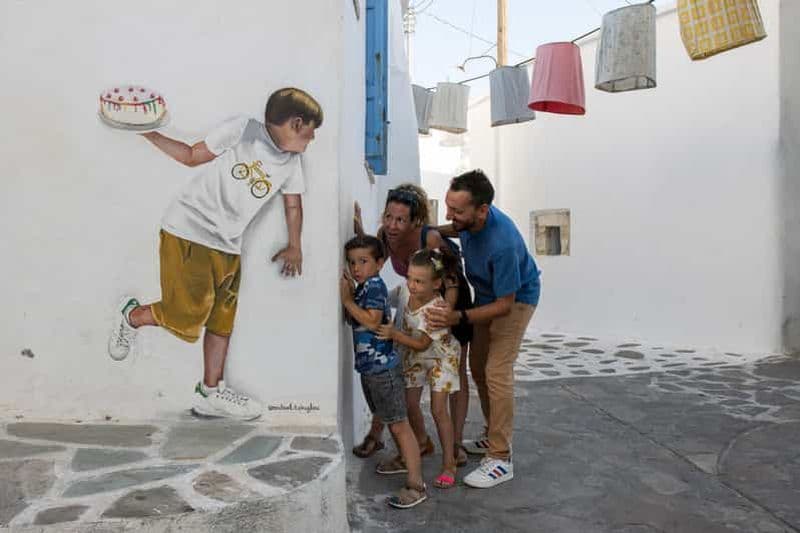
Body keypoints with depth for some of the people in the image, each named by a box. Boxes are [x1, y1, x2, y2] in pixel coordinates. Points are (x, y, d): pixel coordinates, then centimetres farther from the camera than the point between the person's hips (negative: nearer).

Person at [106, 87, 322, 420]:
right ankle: (131, 317, 20)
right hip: (188, 231, -6)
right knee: (188, 314, -10)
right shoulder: (242, 130, -9)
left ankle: (210, 393, 22)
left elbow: (293, 204, 21)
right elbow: (192, 156, 0)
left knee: (222, 319, 8)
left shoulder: (290, 162, 9)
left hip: (227, 248, 7)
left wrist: (294, 248, 20)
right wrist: (148, 133, -5)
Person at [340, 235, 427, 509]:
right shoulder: (361, 288, 13)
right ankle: (405, 460, 40)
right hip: (369, 368, 10)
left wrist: (348, 300, -18)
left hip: (383, 367, -10)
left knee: (399, 424, -7)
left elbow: (372, 321, -24)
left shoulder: (375, 285, -14)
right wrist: (349, 293, 3)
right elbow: (354, 321, 11)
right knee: (389, 420, 23)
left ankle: (416, 485, -4)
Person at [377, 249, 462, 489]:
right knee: (410, 404, 10)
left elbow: (422, 344, -30)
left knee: (438, 409, -6)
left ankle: (448, 462, 7)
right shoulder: (409, 294, -16)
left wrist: (394, 334, -36)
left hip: (439, 357, -6)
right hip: (413, 356, 6)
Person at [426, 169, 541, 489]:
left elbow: (505, 305, -32)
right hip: (486, 293, 8)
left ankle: (501, 460, -7)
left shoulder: (502, 244, -41)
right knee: (477, 367, 12)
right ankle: (493, 437, 27)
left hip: (515, 298, -8)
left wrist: (459, 318, -41)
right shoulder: (469, 220, -19)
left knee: (497, 373, -15)